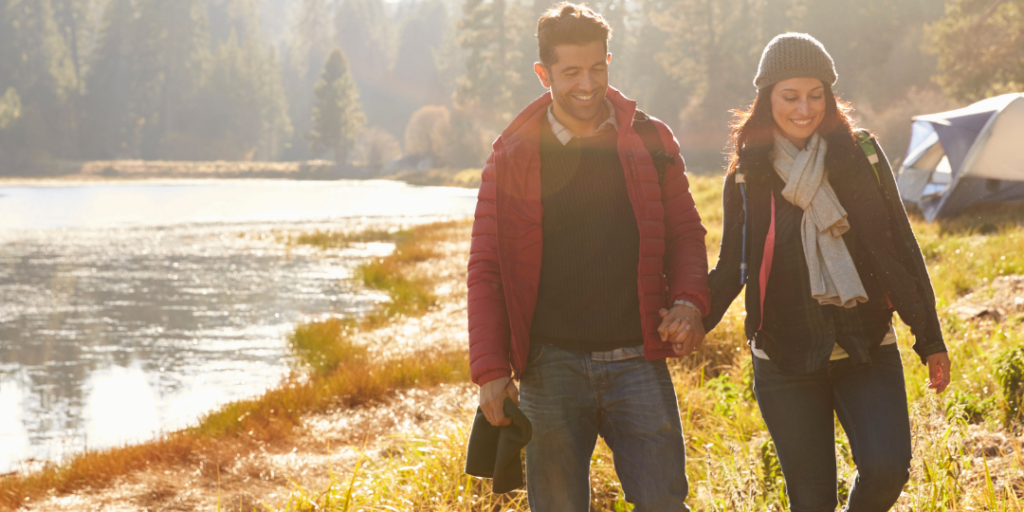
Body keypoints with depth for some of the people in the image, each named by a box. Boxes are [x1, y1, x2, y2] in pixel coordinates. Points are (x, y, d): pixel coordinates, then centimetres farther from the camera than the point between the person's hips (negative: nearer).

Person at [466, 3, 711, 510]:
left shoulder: (649, 141, 6)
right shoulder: (514, 155, 3)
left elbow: (685, 232, 13)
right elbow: (486, 268, 2)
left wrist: (690, 300, -8)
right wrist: (490, 369, -6)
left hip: (638, 360, 1)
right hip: (551, 366, 0)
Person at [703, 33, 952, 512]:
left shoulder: (862, 156, 1)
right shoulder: (746, 177, 2)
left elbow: (903, 250, 6)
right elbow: (731, 269, 6)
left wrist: (930, 341, 5)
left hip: (868, 351, 0)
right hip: (785, 361, 0)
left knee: (887, 468, -18)